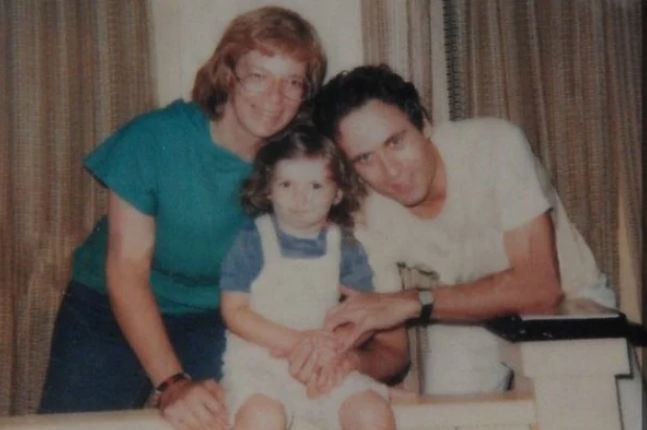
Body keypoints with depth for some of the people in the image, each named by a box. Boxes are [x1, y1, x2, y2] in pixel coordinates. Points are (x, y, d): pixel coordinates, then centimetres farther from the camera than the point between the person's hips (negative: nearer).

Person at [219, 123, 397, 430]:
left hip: (326, 366, 3)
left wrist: (336, 350, -18)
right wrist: (297, 340, -16)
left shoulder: (346, 248, 6)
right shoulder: (251, 242, -2)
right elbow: (234, 311, -6)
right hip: (257, 361, -3)